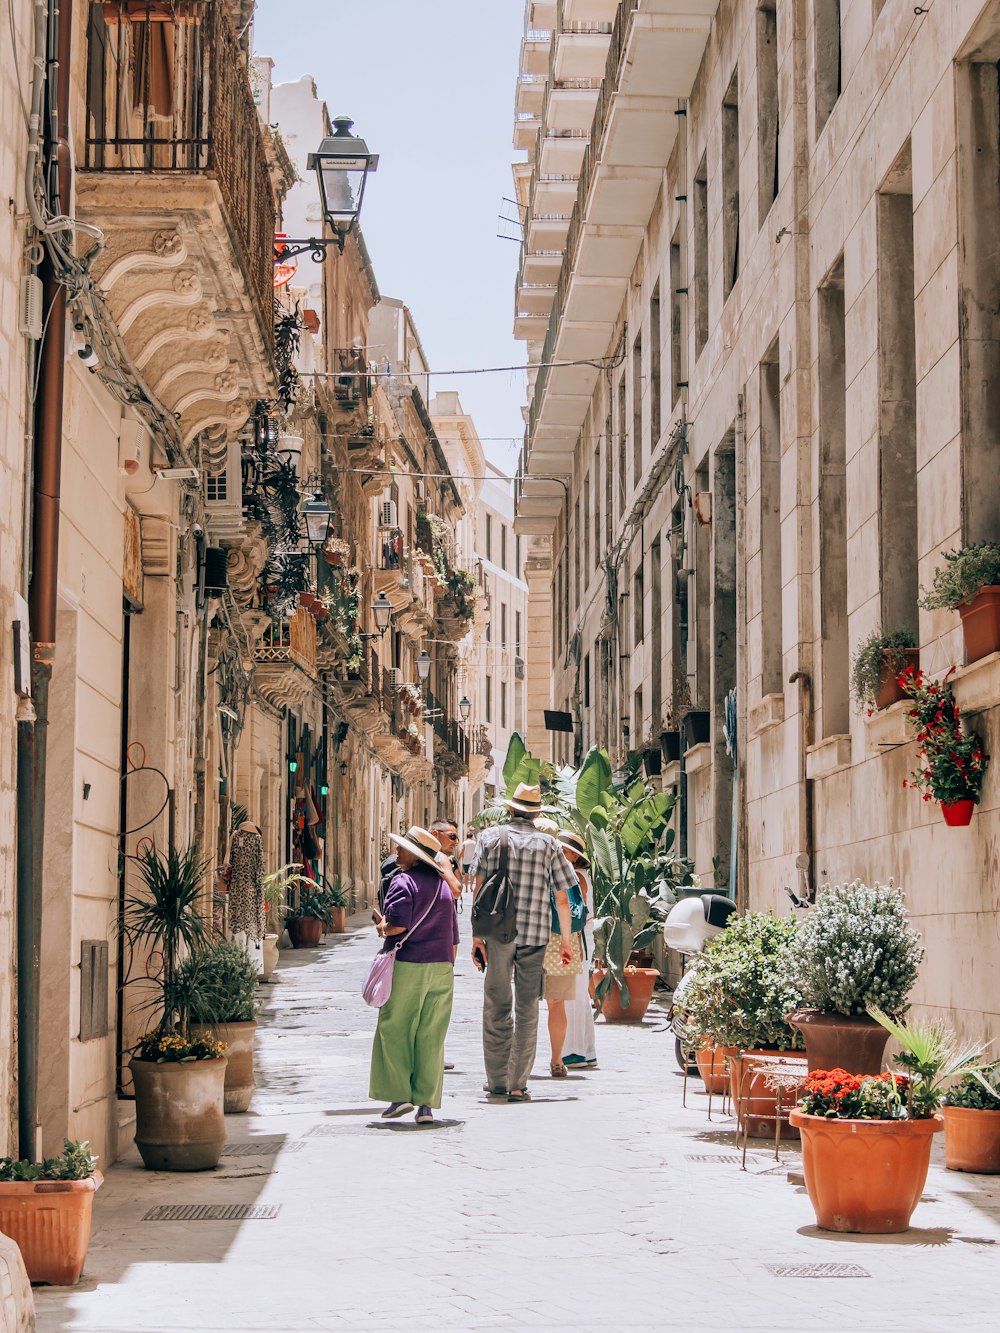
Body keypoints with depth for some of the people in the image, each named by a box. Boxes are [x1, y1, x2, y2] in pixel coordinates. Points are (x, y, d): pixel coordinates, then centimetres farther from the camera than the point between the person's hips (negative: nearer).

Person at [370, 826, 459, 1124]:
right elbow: (453, 938, 16)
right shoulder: (443, 885, 14)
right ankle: (426, 1103, 4)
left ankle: (399, 1095, 2)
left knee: (394, 1031, 5)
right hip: (441, 967, 6)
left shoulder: (403, 881, -8)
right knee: (431, 1037, 5)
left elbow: (399, 926, -20)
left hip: (407, 966, -6)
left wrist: (382, 927, 0)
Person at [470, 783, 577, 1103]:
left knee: (496, 1007, 8)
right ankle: (518, 1085, 3)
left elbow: (480, 888, 0)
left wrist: (477, 935, 2)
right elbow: (562, 897, 5)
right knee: (527, 1010, 5)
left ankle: (497, 1080, 10)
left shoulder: (490, 838, 5)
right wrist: (566, 940, 14)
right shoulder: (548, 844, 6)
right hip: (535, 933, 0)